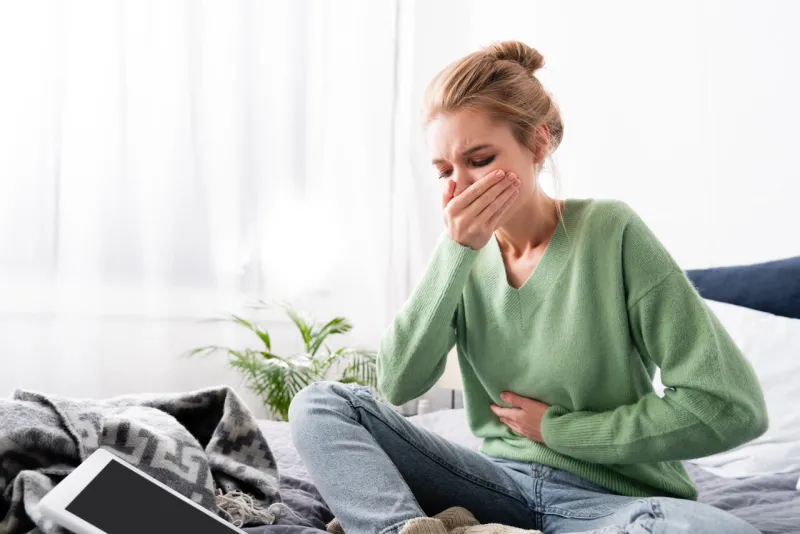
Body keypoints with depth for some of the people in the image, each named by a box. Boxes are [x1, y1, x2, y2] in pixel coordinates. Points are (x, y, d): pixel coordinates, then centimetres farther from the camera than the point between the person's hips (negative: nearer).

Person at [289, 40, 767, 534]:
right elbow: (399, 384, -9)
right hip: (503, 482, 4)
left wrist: (558, 428, -9)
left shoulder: (612, 232, -11)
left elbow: (732, 406, -14)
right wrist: (457, 251, -17)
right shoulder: (463, 255, 3)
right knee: (319, 405, -10)